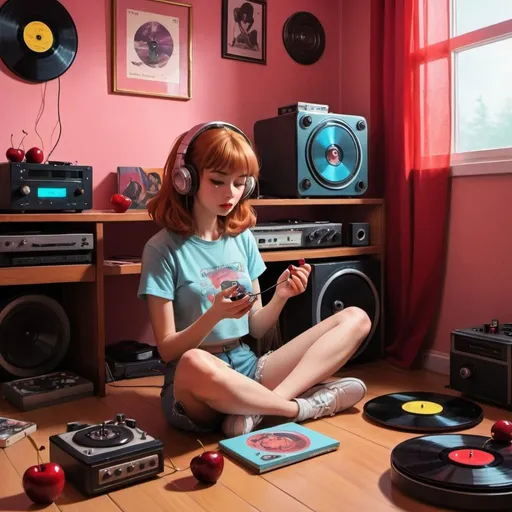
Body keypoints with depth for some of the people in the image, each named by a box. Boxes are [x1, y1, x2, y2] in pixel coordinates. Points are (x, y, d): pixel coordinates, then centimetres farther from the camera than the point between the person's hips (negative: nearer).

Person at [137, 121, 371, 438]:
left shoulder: (243, 238, 7)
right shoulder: (163, 249, -7)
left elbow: (255, 330, 9)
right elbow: (168, 350, -9)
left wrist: (280, 297, -10)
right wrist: (214, 315, -26)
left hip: (247, 368, 6)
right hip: (195, 388, -5)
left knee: (356, 319, -5)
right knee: (195, 365, -43)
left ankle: (259, 407, -22)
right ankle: (301, 406, -16)